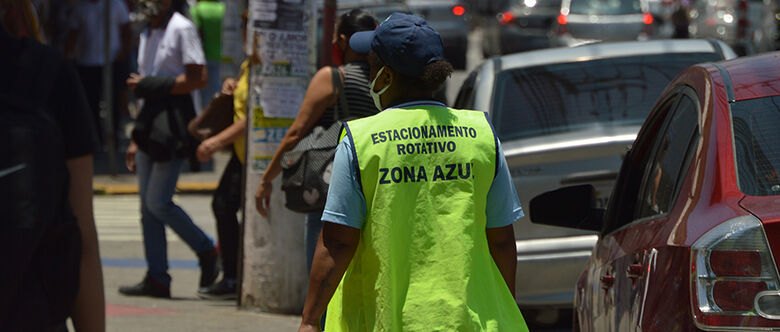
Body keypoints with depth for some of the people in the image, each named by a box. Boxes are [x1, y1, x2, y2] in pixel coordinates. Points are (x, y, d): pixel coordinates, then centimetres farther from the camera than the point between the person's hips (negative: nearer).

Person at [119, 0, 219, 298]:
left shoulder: (182, 29, -7)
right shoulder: (148, 33, 19)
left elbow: (198, 78, -15)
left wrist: (151, 85, -15)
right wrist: (136, 139, 20)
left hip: (172, 126, -8)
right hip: (151, 127, 9)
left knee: (158, 202, -11)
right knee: (148, 205, 5)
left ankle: (207, 251, 8)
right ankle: (157, 278, 8)